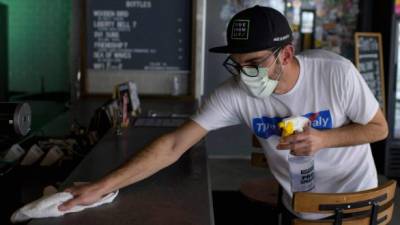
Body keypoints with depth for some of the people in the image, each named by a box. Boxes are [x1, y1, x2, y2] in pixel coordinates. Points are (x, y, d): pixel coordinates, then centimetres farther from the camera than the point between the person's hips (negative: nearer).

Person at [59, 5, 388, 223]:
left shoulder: (336, 72, -25)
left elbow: (379, 128, -10)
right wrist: (101, 187, -32)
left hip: (354, 198, -1)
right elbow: (174, 145, -26)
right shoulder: (234, 93, -23)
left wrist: (324, 138, -29)